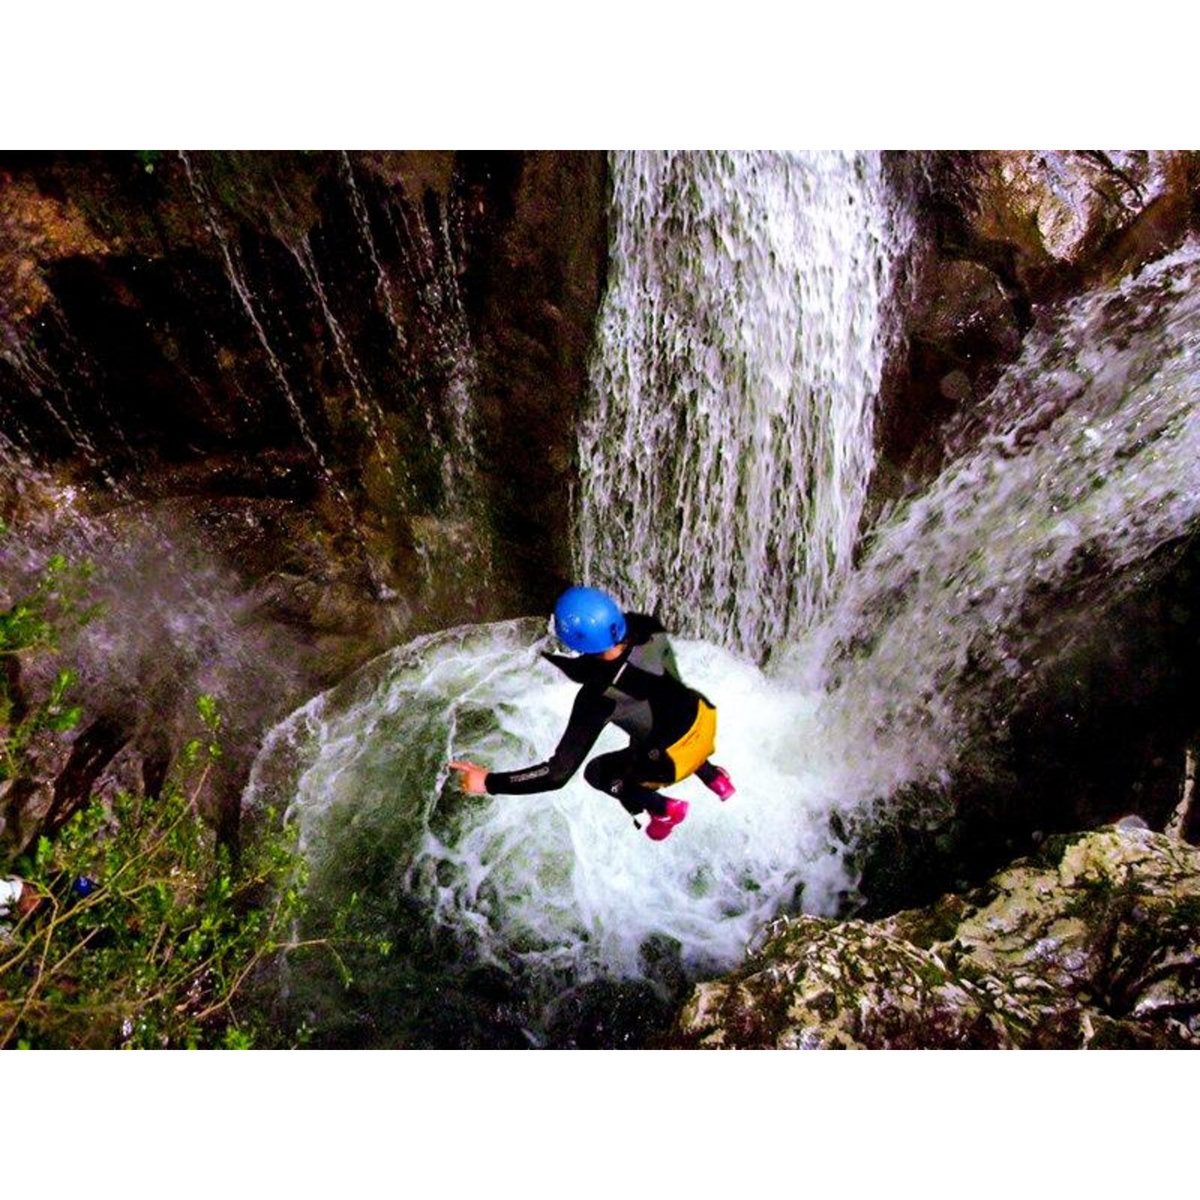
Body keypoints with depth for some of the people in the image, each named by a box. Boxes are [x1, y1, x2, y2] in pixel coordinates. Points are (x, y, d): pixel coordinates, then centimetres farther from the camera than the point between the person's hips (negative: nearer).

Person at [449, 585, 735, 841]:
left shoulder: (599, 698, -36)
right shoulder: (648, 627, -22)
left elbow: (558, 773, -31)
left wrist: (489, 782, -23)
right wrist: (546, 654, -3)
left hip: (676, 760, -5)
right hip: (704, 718, 5)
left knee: (596, 772, 21)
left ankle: (663, 810, 36)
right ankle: (712, 775, 48)